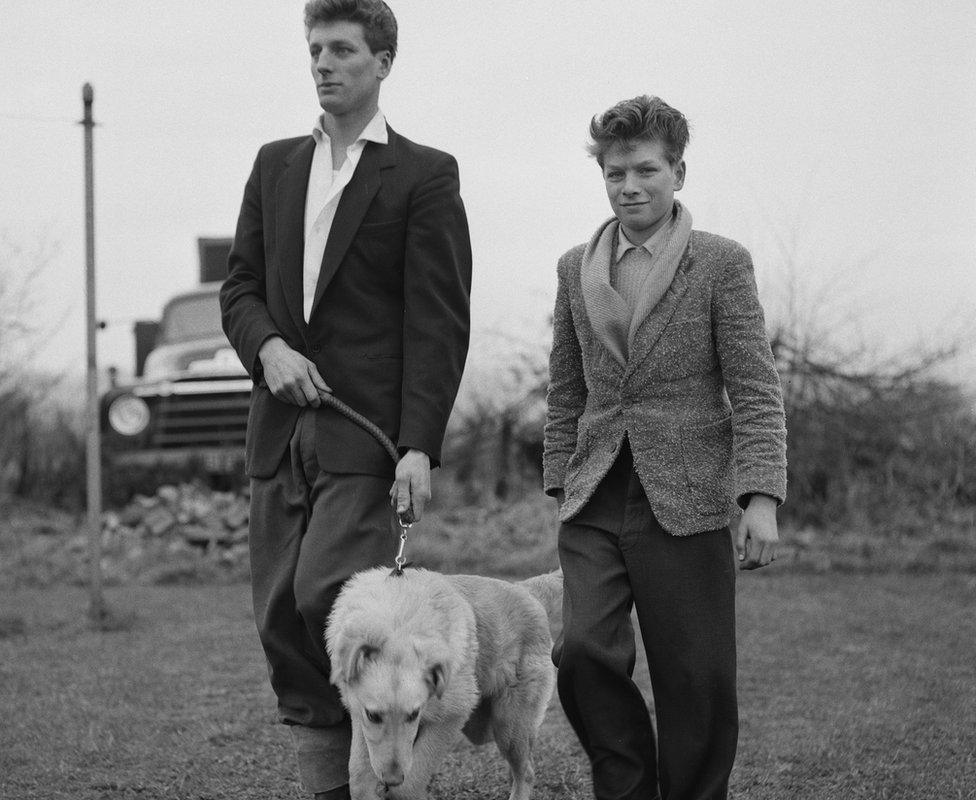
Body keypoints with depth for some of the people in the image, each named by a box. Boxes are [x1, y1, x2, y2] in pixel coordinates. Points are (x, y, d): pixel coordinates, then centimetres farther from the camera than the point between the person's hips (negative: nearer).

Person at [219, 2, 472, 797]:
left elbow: (439, 322, -6)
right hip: (280, 427, 6)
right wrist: (268, 345, -6)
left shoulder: (424, 175, 0)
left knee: (327, 596, -19)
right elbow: (239, 286, 16)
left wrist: (419, 446, -15)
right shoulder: (275, 164, 17)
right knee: (281, 618, 2)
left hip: (365, 431, -5)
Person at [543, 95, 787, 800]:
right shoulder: (576, 270, 13)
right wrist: (562, 484, 13)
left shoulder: (722, 264, 0)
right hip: (594, 506, 3)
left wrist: (761, 497, -13)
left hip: (684, 504, -3)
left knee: (696, 684, -1)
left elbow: (756, 392, -4)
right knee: (585, 654, -12)